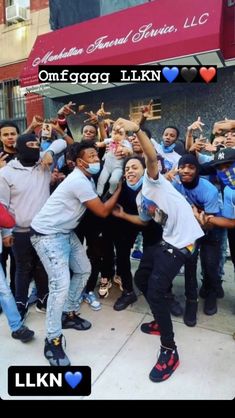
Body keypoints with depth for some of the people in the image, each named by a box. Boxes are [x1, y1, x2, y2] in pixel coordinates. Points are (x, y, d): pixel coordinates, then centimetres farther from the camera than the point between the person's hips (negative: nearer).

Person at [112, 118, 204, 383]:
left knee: (155, 292, -11)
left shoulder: (152, 180, -5)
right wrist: (121, 214, 26)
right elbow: (144, 221, 28)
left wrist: (137, 129, -38)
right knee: (141, 279, 18)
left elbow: (152, 157, -25)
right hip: (167, 241, 10)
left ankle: (169, 351, 7)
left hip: (181, 242, -10)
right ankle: (161, 321, 39)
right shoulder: (140, 199, 18)